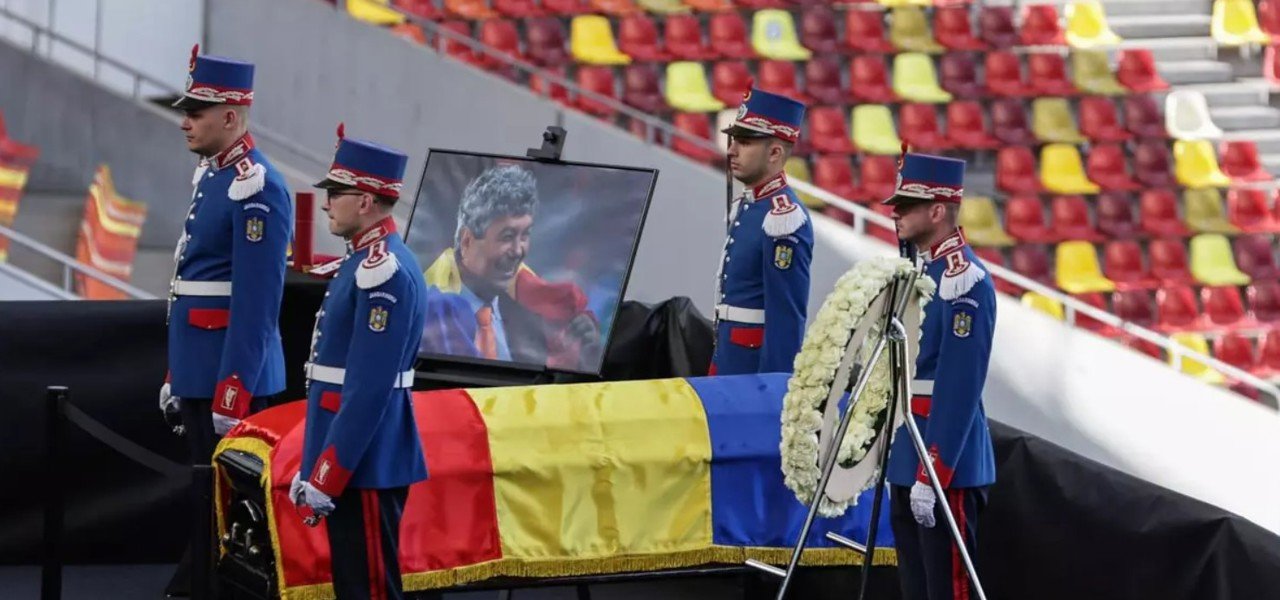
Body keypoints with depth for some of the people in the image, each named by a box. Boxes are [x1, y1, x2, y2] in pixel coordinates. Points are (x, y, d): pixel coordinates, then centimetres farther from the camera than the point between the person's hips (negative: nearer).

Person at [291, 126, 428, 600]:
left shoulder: (384, 273, -18)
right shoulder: (364, 263, 14)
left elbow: (368, 390, -22)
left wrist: (325, 476, -21)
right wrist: (313, 466, 19)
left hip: (363, 464, -10)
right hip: (352, 459, 10)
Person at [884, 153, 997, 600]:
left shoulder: (965, 280, -16)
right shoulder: (917, 270, 13)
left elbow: (960, 389, -20)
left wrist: (932, 475, -22)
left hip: (947, 465, -9)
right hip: (907, 461, 9)